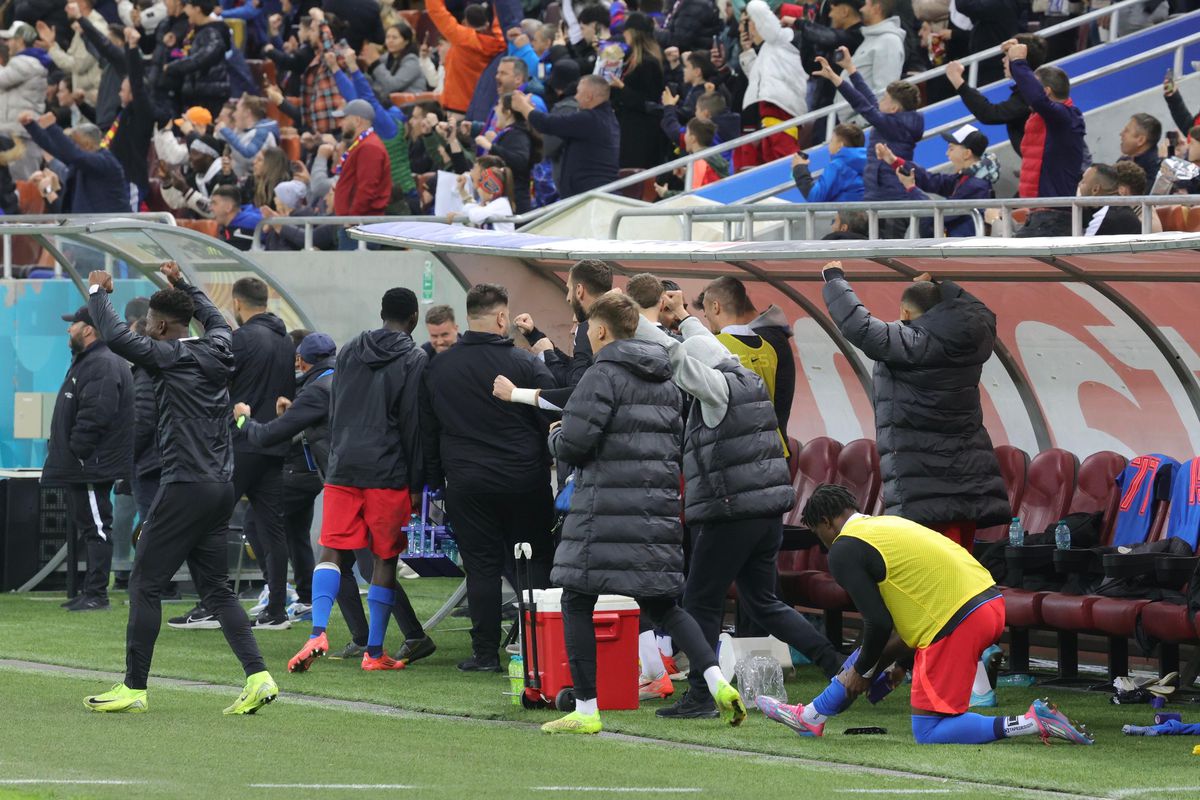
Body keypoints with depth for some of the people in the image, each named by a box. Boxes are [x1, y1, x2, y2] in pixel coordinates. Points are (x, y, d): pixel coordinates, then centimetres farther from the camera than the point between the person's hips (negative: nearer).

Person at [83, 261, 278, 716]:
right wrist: (181, 284, 41)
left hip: (185, 487, -8)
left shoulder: (169, 357, -10)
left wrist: (97, 293, 1)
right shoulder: (217, 351, 10)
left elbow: (115, 336, -16)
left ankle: (134, 688, 1)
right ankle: (258, 677, -1)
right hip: (221, 487, 8)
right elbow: (215, 319, 33)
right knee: (216, 588, 12)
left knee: (144, 584, 0)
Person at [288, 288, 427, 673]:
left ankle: (318, 632, -20)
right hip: (388, 474, -3)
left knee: (330, 551, 2)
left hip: (343, 469, 3)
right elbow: (414, 425, -4)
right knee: (385, 559, 4)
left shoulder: (349, 352, 13)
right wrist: (416, 484, 0)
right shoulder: (413, 360, -2)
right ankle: (375, 652, 5)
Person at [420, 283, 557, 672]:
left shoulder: (437, 368, 5)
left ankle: (485, 652, 1)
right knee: (538, 562, 9)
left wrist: (435, 480, 18)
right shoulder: (526, 364, -7)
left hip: (466, 482, 2)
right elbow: (552, 421, -7)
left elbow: (426, 432, 11)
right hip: (524, 479, -2)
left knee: (481, 566, 4)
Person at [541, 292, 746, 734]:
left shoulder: (604, 375, -10)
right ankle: (716, 681, -4)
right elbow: (677, 440, 20)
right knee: (661, 603, 15)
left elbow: (574, 443, -14)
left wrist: (555, 437, 8)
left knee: (576, 602, 2)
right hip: (660, 507, 7)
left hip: (607, 506, -7)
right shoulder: (666, 382, 15)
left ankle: (586, 710, 0)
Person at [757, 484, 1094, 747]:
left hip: (956, 624, -9)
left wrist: (861, 671, 8)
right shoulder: (890, 523, 23)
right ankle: (811, 717, 37)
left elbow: (878, 624, -9)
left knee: (928, 733, 0)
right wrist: (899, 660, 31)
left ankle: (1031, 723, -12)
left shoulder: (845, 550, -4)